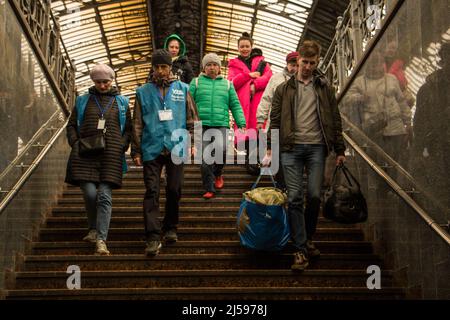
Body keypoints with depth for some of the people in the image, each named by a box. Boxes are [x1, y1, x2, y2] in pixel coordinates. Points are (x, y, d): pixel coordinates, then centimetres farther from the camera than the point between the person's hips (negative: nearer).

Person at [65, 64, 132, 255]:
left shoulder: (121, 102, 15)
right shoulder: (83, 101, 15)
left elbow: (128, 129, 16)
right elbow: (71, 125, 17)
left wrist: (122, 146, 0)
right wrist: (76, 143, 1)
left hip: (111, 155, 0)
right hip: (85, 155, 1)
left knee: (104, 197, -8)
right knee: (90, 193, -10)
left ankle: (101, 240, -12)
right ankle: (93, 229, 17)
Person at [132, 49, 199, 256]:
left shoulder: (182, 90, 8)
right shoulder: (143, 92, 8)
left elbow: (192, 119, 9)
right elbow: (137, 124, 7)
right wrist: (136, 151, 3)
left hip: (175, 148, 1)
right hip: (152, 149, -1)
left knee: (174, 190, 6)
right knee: (151, 192, -6)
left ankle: (170, 228, 25)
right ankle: (153, 237, -9)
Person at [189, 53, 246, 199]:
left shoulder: (227, 84, 17)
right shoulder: (196, 82, 13)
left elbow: (235, 105, 15)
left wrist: (241, 123, 5)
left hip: (221, 124, 0)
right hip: (201, 125, 0)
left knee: (220, 149, -23)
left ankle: (218, 174, 6)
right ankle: (209, 189, 6)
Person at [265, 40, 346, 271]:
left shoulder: (324, 88, 12)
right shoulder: (284, 89, 11)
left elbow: (335, 120, 11)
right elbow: (275, 120, 8)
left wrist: (339, 150, 7)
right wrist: (270, 148, -2)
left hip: (316, 147, 0)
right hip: (291, 147, 0)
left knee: (314, 195, -2)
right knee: (294, 197, -5)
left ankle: (308, 238, 22)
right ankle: (300, 249, -2)